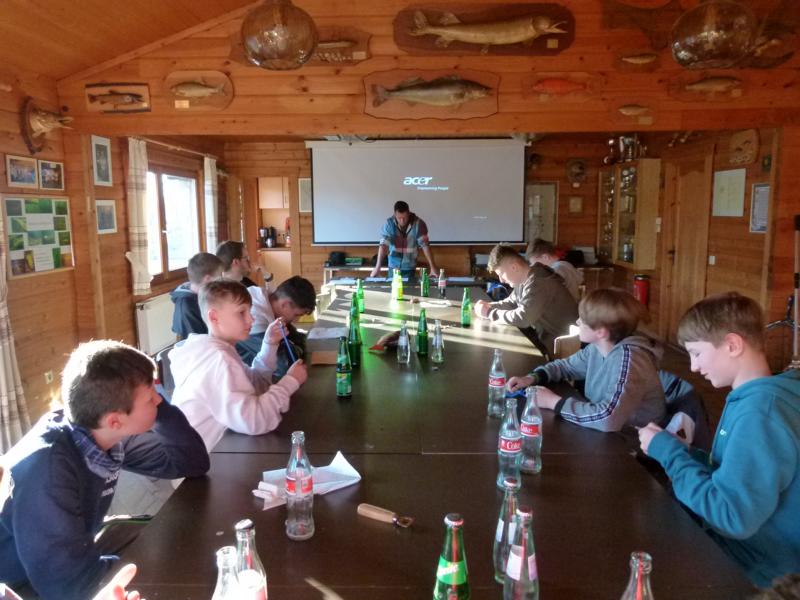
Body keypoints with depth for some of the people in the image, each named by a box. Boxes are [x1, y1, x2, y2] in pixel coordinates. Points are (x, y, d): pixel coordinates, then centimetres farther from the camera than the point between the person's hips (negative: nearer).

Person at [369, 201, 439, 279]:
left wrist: (433, 267, -20)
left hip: (409, 267, -1)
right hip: (393, 267, 1)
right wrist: (377, 267, -30)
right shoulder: (389, 223, -13)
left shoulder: (418, 224, -15)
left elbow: (425, 245, -16)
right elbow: (383, 244, -20)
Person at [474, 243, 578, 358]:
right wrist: (489, 306, -2)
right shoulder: (524, 280, 4)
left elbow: (522, 318, -31)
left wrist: (490, 313, -19)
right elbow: (511, 303, 17)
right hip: (543, 334, 8)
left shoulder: (538, 283, -26)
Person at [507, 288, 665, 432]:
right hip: (604, 433, 6)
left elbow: (608, 418, -37)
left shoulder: (628, 357, -27)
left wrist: (553, 402, -25)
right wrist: (532, 378, -4)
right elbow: (566, 365, 14)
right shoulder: (596, 348, -4)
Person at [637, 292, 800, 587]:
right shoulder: (757, 397, 4)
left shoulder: (760, 410, -26)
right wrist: (680, 453, -4)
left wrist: (668, 452, -19)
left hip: (755, 576, -8)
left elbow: (733, 516, -29)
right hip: (736, 552, 8)